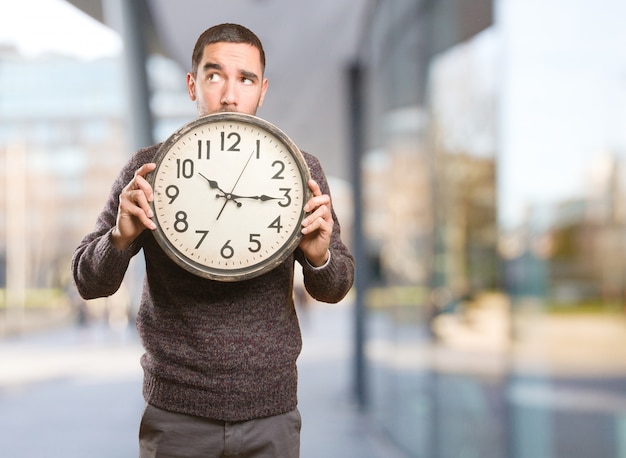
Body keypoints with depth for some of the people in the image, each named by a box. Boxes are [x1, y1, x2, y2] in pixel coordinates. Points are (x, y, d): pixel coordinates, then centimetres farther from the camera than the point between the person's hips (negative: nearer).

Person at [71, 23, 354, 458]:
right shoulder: (149, 168, -3)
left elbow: (336, 288, 5)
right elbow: (88, 282, 0)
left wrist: (319, 257, -17)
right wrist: (121, 237, -21)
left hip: (271, 413, 1)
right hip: (176, 414, -1)